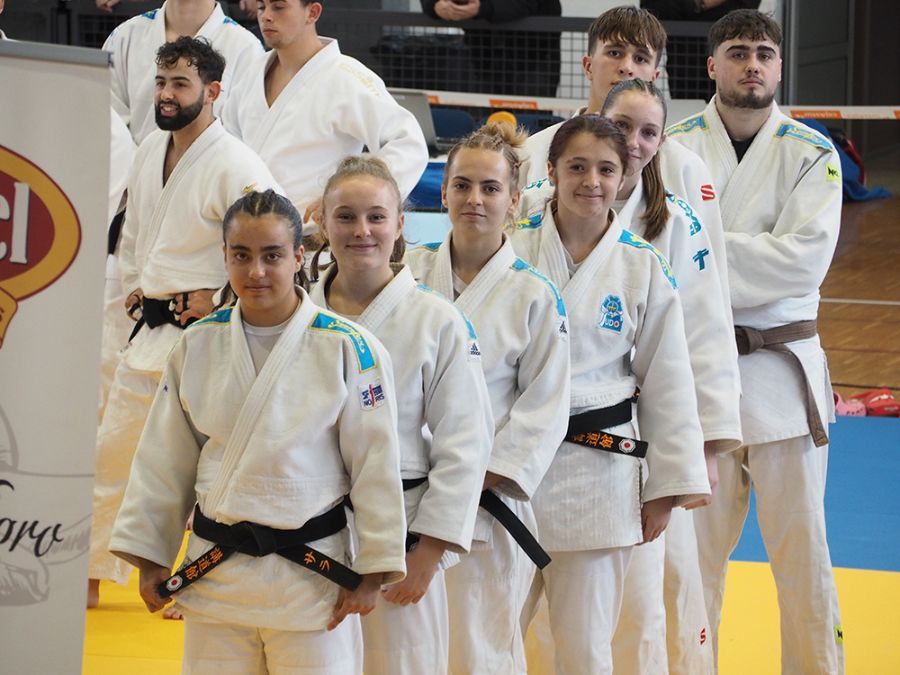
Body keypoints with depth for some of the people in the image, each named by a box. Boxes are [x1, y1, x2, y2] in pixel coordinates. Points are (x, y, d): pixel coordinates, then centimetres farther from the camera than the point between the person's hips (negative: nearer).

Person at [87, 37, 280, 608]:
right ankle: (93, 576, 26)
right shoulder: (151, 152, 9)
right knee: (112, 452, 14)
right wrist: (135, 286, 13)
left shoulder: (234, 165, -16)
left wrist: (222, 300, -17)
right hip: (150, 329, 8)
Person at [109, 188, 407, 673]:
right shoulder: (197, 346, 3)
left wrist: (371, 571, -5)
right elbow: (165, 460, 10)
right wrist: (150, 557, 9)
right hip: (214, 572, 3)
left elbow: (375, 464, -5)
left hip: (311, 575, -3)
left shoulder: (348, 349, -8)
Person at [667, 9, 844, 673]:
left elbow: (806, 259, -12)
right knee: (694, 543, 7)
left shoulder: (812, 156, 1)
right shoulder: (676, 149, 2)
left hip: (780, 367, 0)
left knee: (800, 543, 4)